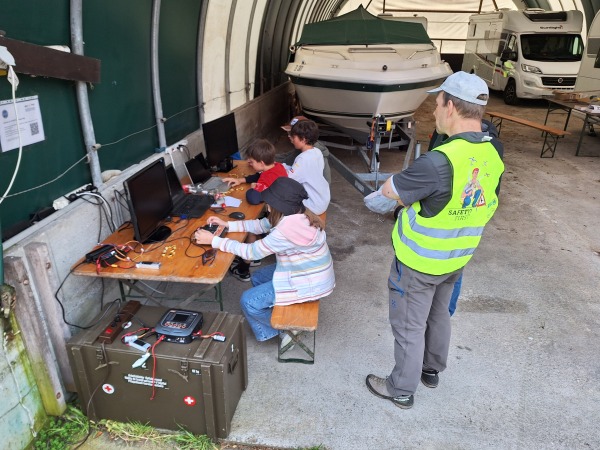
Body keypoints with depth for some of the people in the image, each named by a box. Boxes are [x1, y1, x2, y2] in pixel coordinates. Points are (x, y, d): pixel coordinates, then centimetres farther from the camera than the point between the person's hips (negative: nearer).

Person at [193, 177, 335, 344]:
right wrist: (228, 224, 5)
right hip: (308, 273, 9)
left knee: (248, 301, -3)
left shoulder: (287, 231, -32)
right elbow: (261, 224, 10)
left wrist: (214, 240, -14)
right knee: (257, 278, 19)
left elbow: (252, 252, -20)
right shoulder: (296, 215, -5)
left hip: (309, 284, -9)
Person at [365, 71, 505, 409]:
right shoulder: (493, 154, -6)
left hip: (419, 261, -7)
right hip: (457, 258, 8)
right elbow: (488, 207, 6)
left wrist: (414, 194, 1)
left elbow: (389, 190, -20)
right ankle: (432, 369, 48)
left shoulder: (440, 161, -33)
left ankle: (402, 389, 31)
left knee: (409, 325, 12)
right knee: (438, 315, 26)